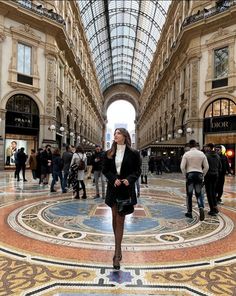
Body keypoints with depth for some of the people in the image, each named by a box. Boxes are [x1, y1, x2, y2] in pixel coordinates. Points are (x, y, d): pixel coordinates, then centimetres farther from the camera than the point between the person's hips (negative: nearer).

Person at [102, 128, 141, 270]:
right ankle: (118, 248, 32)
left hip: (126, 189, -3)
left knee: (120, 220, -3)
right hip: (113, 188, 3)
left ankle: (117, 253, 4)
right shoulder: (109, 153, 5)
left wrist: (129, 179, -18)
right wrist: (114, 179, -13)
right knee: (115, 218, 13)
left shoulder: (133, 153, -3)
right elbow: (105, 170, 4)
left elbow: (138, 170, -1)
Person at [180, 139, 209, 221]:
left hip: (190, 174, -2)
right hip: (199, 174, 2)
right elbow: (206, 167, 2)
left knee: (189, 195, 10)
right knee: (199, 194, 14)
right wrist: (202, 175, 12)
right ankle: (201, 208, -10)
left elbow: (182, 167, -9)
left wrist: (185, 174, 5)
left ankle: (189, 212, 17)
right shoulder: (202, 154, 3)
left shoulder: (186, 154, -5)